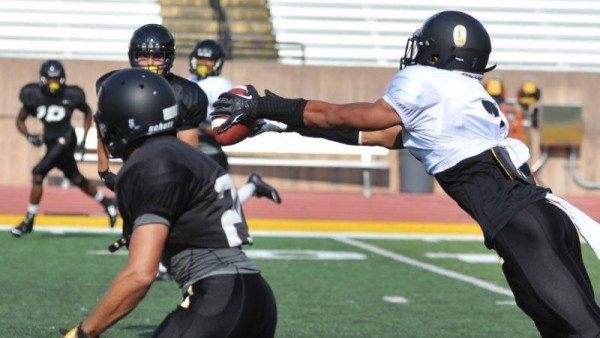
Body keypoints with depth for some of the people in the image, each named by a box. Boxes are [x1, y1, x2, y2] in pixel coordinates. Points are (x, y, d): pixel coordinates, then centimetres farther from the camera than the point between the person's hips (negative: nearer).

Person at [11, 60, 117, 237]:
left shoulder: (70, 96, -11)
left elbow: (87, 112, 8)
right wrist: (29, 135, -14)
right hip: (50, 141, 5)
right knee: (76, 179, 16)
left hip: (65, 139, -5)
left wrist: (84, 138, 2)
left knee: (38, 173, -15)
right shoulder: (35, 96, -4)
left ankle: (29, 220, -7)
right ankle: (107, 203, 37)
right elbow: (20, 120, 5)